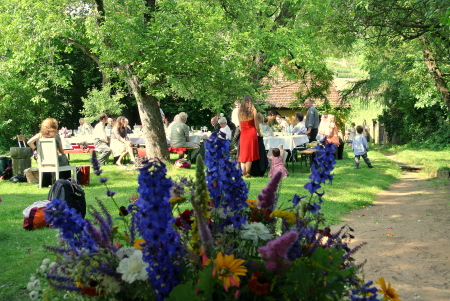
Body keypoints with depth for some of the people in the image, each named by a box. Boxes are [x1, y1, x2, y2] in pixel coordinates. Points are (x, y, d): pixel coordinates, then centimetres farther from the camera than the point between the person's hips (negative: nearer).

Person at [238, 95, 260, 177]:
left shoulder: (240, 111, 3)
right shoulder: (253, 110, -7)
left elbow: (240, 125, 10)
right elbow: (256, 124, -3)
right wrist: (258, 132, 12)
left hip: (243, 134, 3)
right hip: (251, 133, -3)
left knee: (243, 153, 11)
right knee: (250, 153, 0)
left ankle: (243, 172, 8)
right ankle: (247, 173, -1)